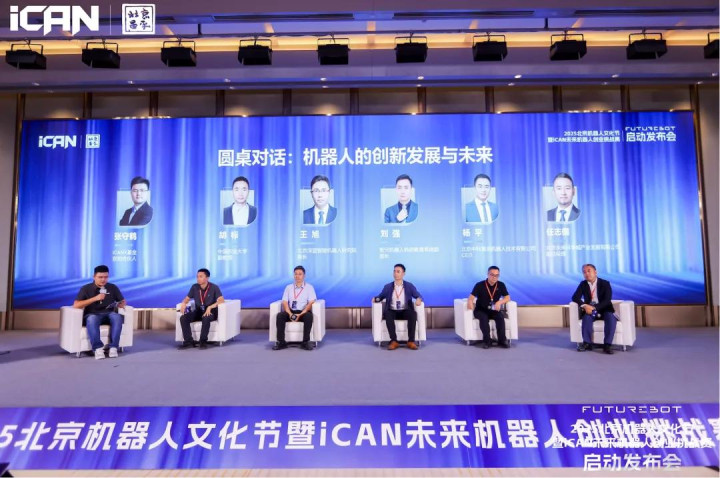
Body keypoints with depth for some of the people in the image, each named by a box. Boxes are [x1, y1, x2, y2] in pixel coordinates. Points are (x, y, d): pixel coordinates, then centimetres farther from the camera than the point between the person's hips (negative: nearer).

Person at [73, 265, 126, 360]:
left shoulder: (113, 287, 9)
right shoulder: (86, 288, 2)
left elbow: (123, 301, 16)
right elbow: (76, 305, -10)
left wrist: (120, 305, -11)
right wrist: (95, 298, -19)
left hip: (108, 314, 2)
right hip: (92, 315, -2)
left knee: (117, 316, -34)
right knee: (92, 319, -39)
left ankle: (113, 347, -32)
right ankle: (98, 348, -36)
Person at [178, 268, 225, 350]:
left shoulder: (214, 287, -10)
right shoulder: (194, 287, 3)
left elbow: (221, 300, -21)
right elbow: (187, 298, 11)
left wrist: (210, 307, -35)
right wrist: (184, 303, -14)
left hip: (210, 312, -4)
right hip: (198, 311, 5)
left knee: (206, 318, -39)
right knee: (183, 318, -22)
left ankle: (203, 341, -25)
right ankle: (189, 341, -19)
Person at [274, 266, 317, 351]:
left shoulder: (309, 287, 6)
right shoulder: (288, 287, 14)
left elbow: (311, 303, -6)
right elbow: (285, 302, 4)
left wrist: (301, 314, -19)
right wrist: (290, 314, -16)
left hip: (303, 312, -2)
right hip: (290, 312, 2)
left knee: (309, 316, -36)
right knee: (279, 316, -27)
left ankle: (305, 342, -30)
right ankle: (281, 342, -25)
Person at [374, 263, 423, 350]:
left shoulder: (409, 286, 9)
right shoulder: (387, 287, 11)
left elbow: (418, 296, 4)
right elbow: (380, 296, 11)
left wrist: (419, 299, -20)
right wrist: (376, 298, -13)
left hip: (405, 312, 0)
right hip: (392, 312, 0)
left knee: (413, 313, -33)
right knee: (387, 313, -35)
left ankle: (411, 341, -30)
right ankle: (393, 341, -35)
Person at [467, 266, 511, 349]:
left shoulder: (501, 285, 1)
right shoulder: (479, 285, -9)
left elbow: (507, 297, -1)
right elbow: (471, 297, -17)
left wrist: (500, 302, -21)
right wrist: (470, 303, -41)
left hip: (494, 310, 2)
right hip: (481, 310, -2)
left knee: (500, 316, -29)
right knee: (484, 317, -34)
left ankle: (502, 340, -24)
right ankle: (487, 340, -28)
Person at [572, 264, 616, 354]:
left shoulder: (605, 283, -5)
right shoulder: (583, 284, 4)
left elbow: (607, 300, -15)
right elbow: (575, 297, -5)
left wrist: (594, 307, -29)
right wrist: (584, 306, -25)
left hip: (604, 310, -1)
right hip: (589, 309, 1)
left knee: (611, 317, -32)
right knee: (587, 316, -31)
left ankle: (607, 344, -30)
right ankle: (587, 343, -25)